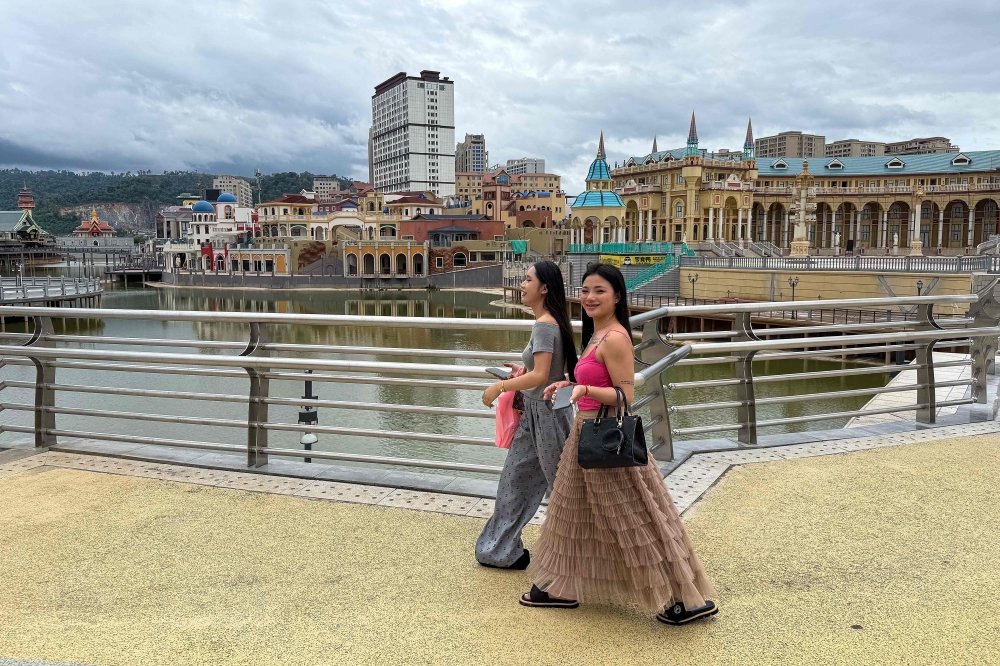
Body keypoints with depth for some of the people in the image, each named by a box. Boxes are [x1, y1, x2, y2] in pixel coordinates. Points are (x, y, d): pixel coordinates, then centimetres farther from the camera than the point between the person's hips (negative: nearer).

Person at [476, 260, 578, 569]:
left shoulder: (544, 325, -20)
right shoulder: (554, 322, 9)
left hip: (545, 413, -10)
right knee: (516, 475, 16)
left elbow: (540, 376, -26)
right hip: (535, 413, 10)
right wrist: (523, 371, 13)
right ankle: (502, 550, 27)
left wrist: (500, 386, -17)